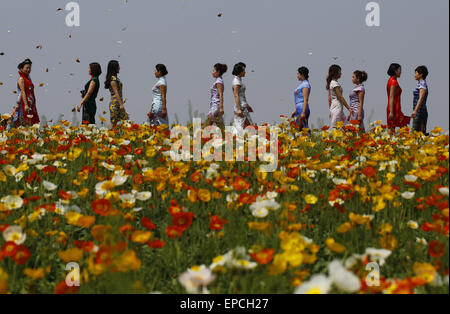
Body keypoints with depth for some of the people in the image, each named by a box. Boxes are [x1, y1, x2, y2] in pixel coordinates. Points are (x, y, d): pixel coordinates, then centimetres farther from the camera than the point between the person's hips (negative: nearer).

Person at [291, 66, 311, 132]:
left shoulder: (305, 84, -10)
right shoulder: (302, 84, 19)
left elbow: (306, 100, -18)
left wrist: (303, 112, -23)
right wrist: (295, 111, 26)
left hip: (303, 109, -10)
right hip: (299, 109, 10)